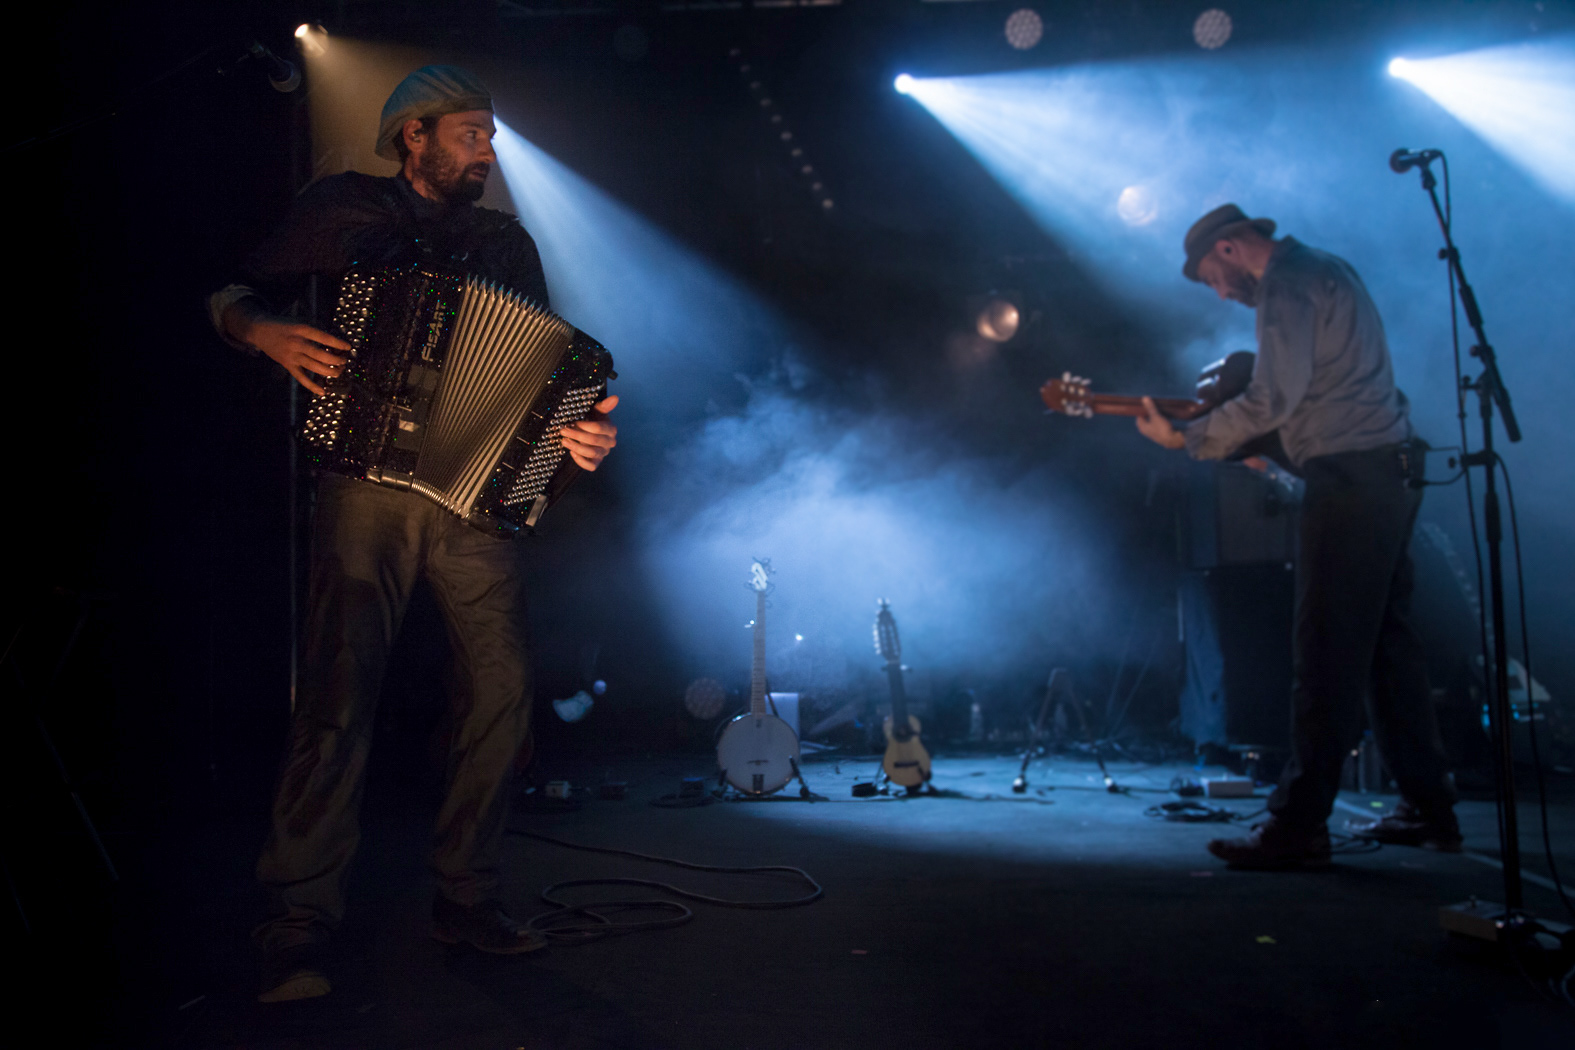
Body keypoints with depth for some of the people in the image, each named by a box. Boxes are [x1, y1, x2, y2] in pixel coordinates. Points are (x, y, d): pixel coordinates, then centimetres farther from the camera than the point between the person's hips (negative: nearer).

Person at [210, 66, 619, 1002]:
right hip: (369, 482, -3)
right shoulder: (345, 211, 12)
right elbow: (233, 299, 15)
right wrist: (271, 333, -8)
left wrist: (582, 429, -5)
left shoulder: (508, 242, 20)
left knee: (504, 685, -5)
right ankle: (300, 925, -1)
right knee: (340, 692, -11)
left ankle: (467, 897, 10)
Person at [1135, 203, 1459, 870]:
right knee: (1385, 641, 14)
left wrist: (1186, 438, -11)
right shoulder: (1323, 269, 21)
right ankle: (1429, 809, 22)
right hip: (1390, 468, 10)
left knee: (1326, 654, -9)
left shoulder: (1286, 284, -10)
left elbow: (1274, 395, -20)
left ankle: (1299, 827, -5)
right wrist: (1253, 433, 18)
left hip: (1351, 477, -10)